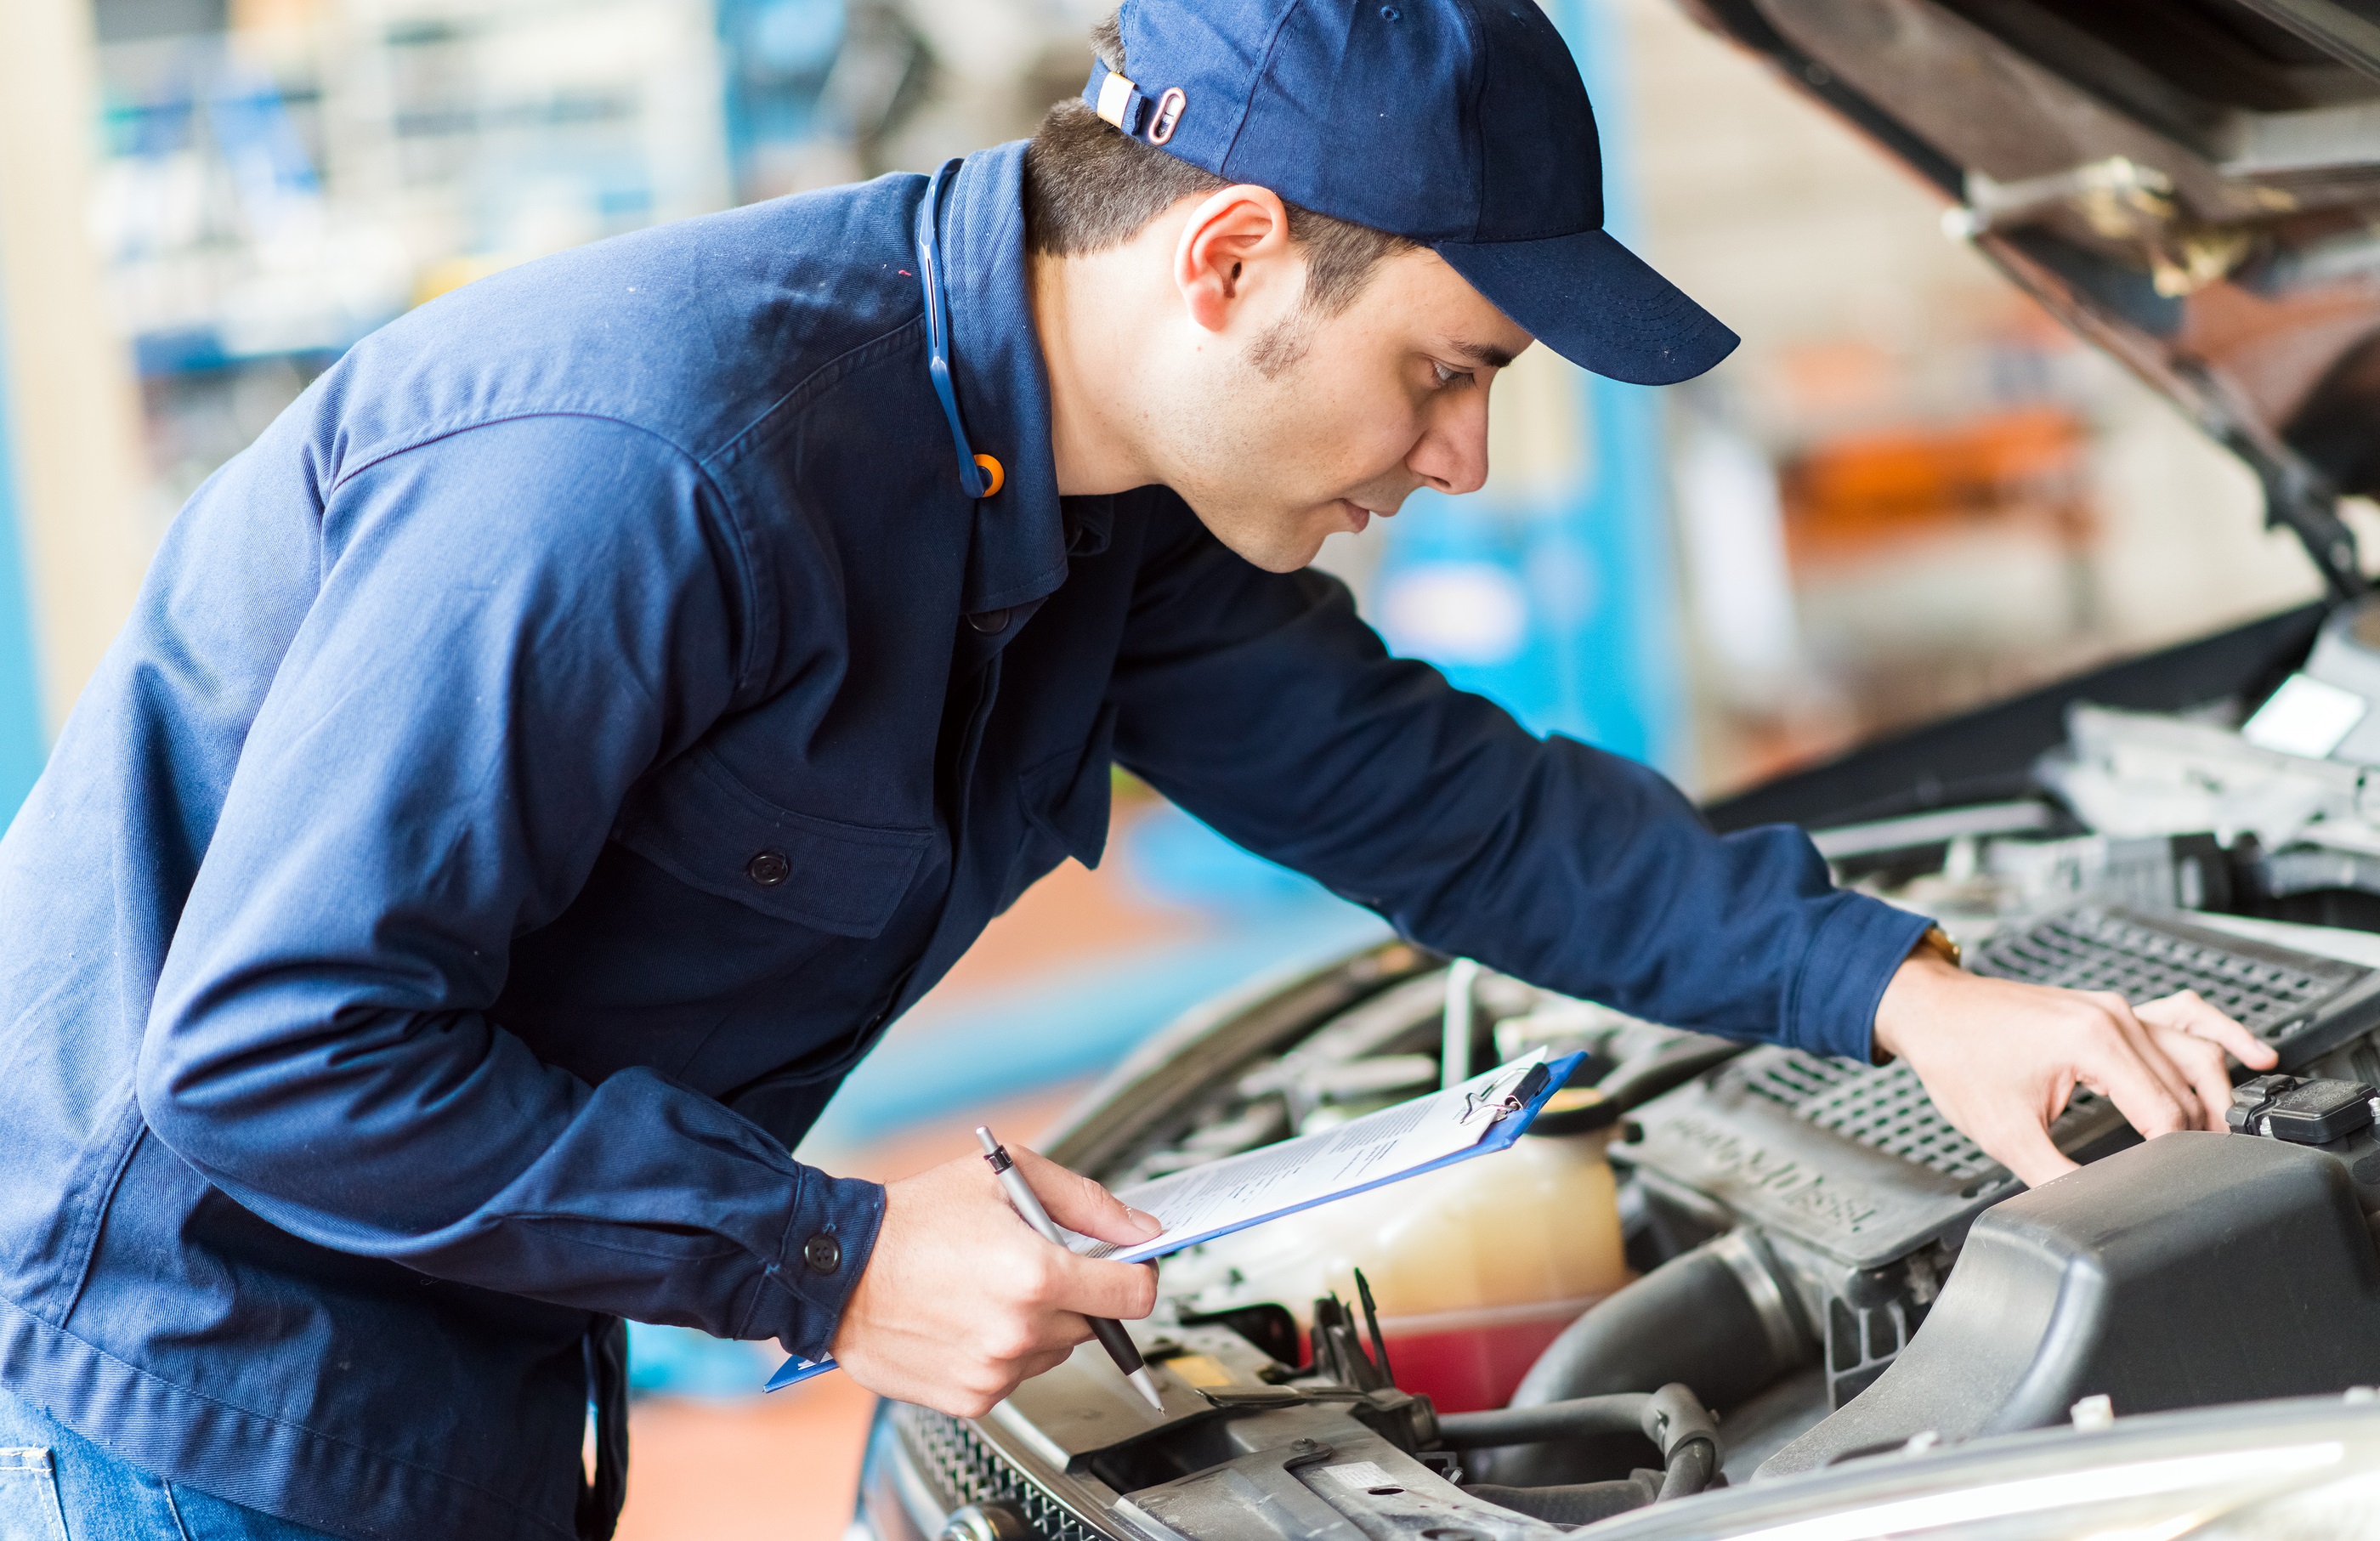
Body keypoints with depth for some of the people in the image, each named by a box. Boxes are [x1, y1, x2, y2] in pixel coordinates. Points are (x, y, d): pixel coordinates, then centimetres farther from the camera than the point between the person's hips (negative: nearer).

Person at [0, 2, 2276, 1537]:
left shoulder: (1118, 519, -2)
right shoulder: (656, 470, -31)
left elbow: (1434, 791, 11)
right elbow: (271, 1052, -28)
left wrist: (1901, 992, 5)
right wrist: (831, 1268, -24)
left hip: (469, 1353, 8)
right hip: (222, 1285, -8)